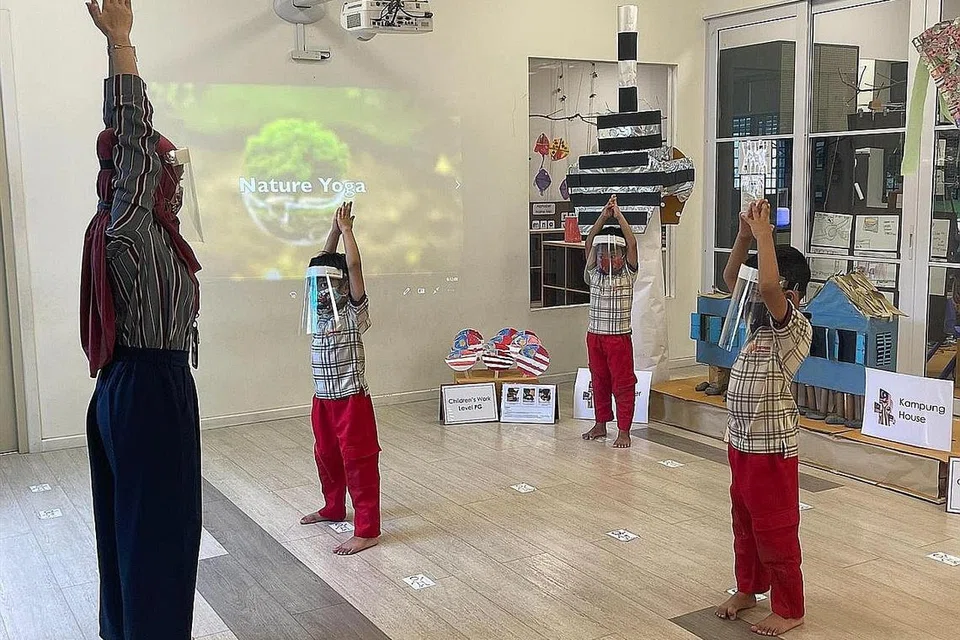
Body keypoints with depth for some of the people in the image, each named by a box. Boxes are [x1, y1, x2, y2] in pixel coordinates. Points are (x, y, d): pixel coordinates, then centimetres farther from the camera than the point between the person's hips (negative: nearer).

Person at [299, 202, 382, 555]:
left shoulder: (354, 309, -10)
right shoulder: (320, 307, 7)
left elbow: (353, 266, -19)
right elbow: (323, 264, 10)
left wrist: (347, 229, -11)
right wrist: (334, 229, 7)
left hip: (351, 397, -7)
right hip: (322, 397, 8)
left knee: (358, 459, -5)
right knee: (326, 456, 20)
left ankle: (367, 529, -2)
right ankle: (333, 508, 40)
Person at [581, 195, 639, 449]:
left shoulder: (628, 275, -2)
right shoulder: (593, 275, 4)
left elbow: (632, 243, -12)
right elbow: (589, 244, -3)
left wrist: (618, 215, -11)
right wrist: (603, 216, -9)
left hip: (620, 336, -3)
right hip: (595, 335, 4)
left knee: (623, 384, 0)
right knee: (599, 382, 14)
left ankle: (624, 431, 6)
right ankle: (601, 424, 26)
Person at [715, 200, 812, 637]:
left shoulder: (794, 325, -16)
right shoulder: (759, 318, 7)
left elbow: (768, 285, -34)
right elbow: (731, 279, 11)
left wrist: (764, 233, -25)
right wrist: (745, 235, -3)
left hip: (771, 445, -8)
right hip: (740, 440, 9)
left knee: (775, 529, 3)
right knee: (744, 521, 21)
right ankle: (748, 588, 38)